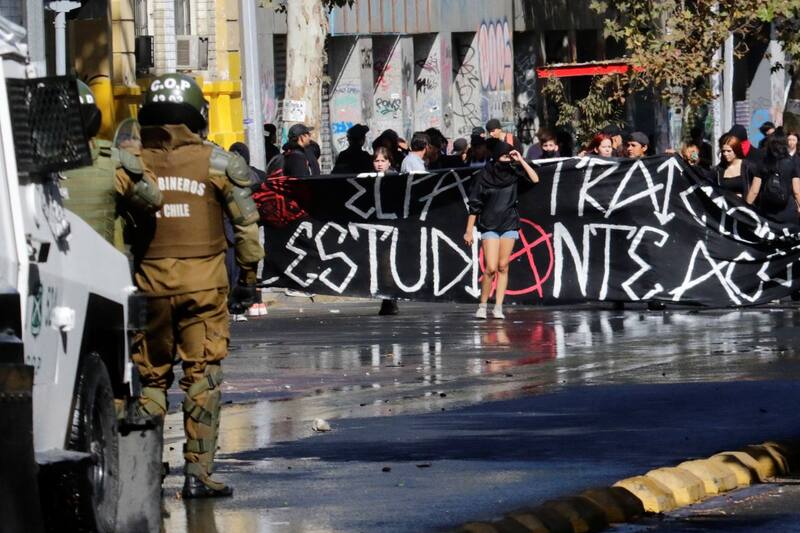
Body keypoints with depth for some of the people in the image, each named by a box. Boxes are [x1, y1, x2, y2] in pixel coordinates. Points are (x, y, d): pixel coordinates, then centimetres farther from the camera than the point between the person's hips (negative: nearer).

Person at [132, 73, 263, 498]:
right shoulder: (216, 162, -2)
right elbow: (246, 222, 0)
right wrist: (248, 276, 9)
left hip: (149, 282, 2)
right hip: (203, 281, -2)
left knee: (150, 377, 12)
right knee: (203, 376, 3)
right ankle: (197, 474, -1)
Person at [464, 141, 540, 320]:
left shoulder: (513, 171, 1)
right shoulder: (485, 174, -6)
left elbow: (535, 179, -12)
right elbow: (475, 204, -3)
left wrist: (521, 160, -15)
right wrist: (469, 230, -3)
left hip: (509, 224, 3)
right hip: (489, 225, -3)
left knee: (503, 267, 2)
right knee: (491, 268, -10)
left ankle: (498, 307, 7)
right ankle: (482, 306, 5)